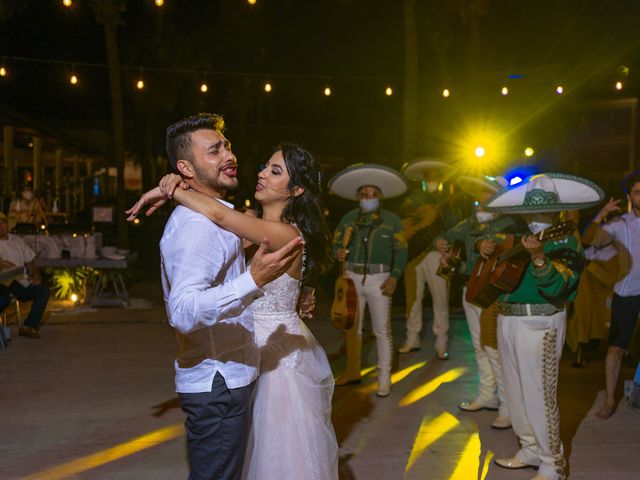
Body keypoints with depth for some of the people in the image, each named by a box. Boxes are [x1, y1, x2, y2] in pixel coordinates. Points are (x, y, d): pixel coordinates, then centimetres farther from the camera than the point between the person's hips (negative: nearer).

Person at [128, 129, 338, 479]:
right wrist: (177, 187, -19)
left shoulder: (287, 234, -23)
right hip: (255, 346, 8)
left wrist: (166, 189, -22)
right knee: (258, 447, 21)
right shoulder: (256, 230, 5)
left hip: (280, 353, -8)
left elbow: (218, 214, -35)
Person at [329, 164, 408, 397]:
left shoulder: (392, 219, -1)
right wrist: (338, 252, -18)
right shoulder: (348, 218, 6)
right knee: (352, 326, 14)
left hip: (379, 279, -3)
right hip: (352, 277, 4)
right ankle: (352, 371, 30)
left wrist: (394, 277, -12)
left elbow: (401, 250, -2)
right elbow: (337, 244, 6)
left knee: (382, 330, 0)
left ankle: (384, 378, 10)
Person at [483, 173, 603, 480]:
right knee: (516, 393, 17)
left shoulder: (565, 241, -9)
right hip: (507, 321, 8)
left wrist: (538, 257, -37)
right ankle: (531, 450, 33)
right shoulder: (519, 237, 12)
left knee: (539, 396, -4)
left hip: (540, 325, -7)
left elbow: (557, 287, -23)